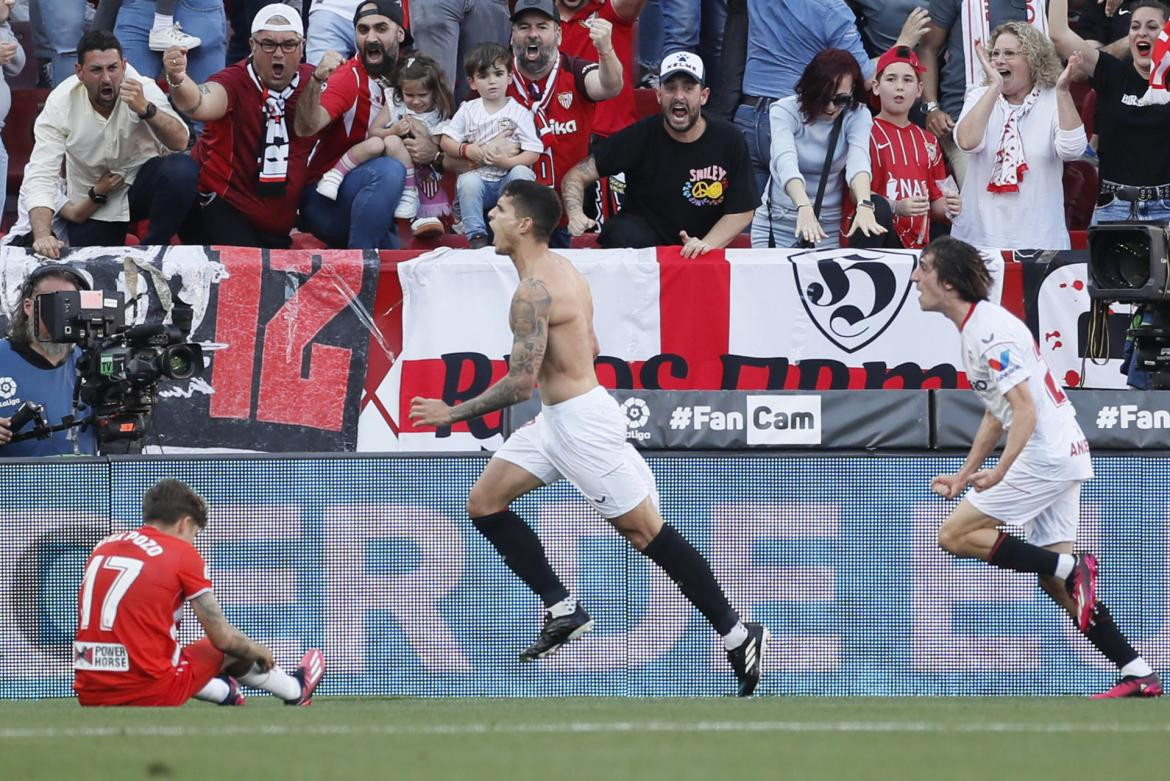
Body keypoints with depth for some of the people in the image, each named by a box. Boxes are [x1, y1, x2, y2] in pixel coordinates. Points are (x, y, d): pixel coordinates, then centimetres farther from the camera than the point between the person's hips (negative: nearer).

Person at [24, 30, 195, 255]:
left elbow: (180, 143, -28)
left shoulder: (142, 89, -18)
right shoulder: (60, 103, -18)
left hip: (142, 182, 0)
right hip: (92, 208, 0)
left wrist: (146, 109, -46)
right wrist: (42, 236, -38)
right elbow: (41, 175, -23)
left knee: (182, 170, -29)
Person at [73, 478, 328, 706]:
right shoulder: (182, 553, -4)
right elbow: (223, 637, -3)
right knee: (236, 652, 21)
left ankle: (224, 693, 54)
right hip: (153, 694, -5)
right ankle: (295, 690, 47)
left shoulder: (102, 548, 12)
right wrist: (258, 651, 20)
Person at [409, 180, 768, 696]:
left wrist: (453, 413, -16)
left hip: (581, 422, -11)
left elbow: (521, 382, -25)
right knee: (484, 504, 9)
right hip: (557, 420, 11)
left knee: (645, 531, -5)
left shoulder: (534, 291, -21)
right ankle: (563, 611, 10)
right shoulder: (560, 271, 11)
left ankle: (738, 636, 0)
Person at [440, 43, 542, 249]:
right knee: (468, 182, -31)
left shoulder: (519, 112, 0)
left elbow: (533, 153, -6)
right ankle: (476, 236, -25)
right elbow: (446, 142, 7)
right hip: (478, 175, 1)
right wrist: (466, 150, -11)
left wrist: (507, 162, -21)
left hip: (508, 179, -1)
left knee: (522, 173, -31)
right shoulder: (468, 111, 8)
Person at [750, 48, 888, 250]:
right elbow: (786, 162, -29)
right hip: (777, 224, -1)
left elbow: (858, 160, -25)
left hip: (828, 227, 1)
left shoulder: (857, 116, -6)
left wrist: (864, 205, -45)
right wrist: (804, 208, -47)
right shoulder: (784, 111, -12)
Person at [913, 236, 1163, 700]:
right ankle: (1137, 675, 4)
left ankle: (1073, 568, -12)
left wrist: (1000, 472, -29)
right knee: (1054, 581, 8)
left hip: (1045, 455, -10)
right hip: (1064, 456, 10)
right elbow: (996, 415, 25)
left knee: (954, 536, -9)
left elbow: (1025, 409, -23)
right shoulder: (973, 328, 15)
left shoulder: (991, 330, -16)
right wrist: (962, 477, 24)